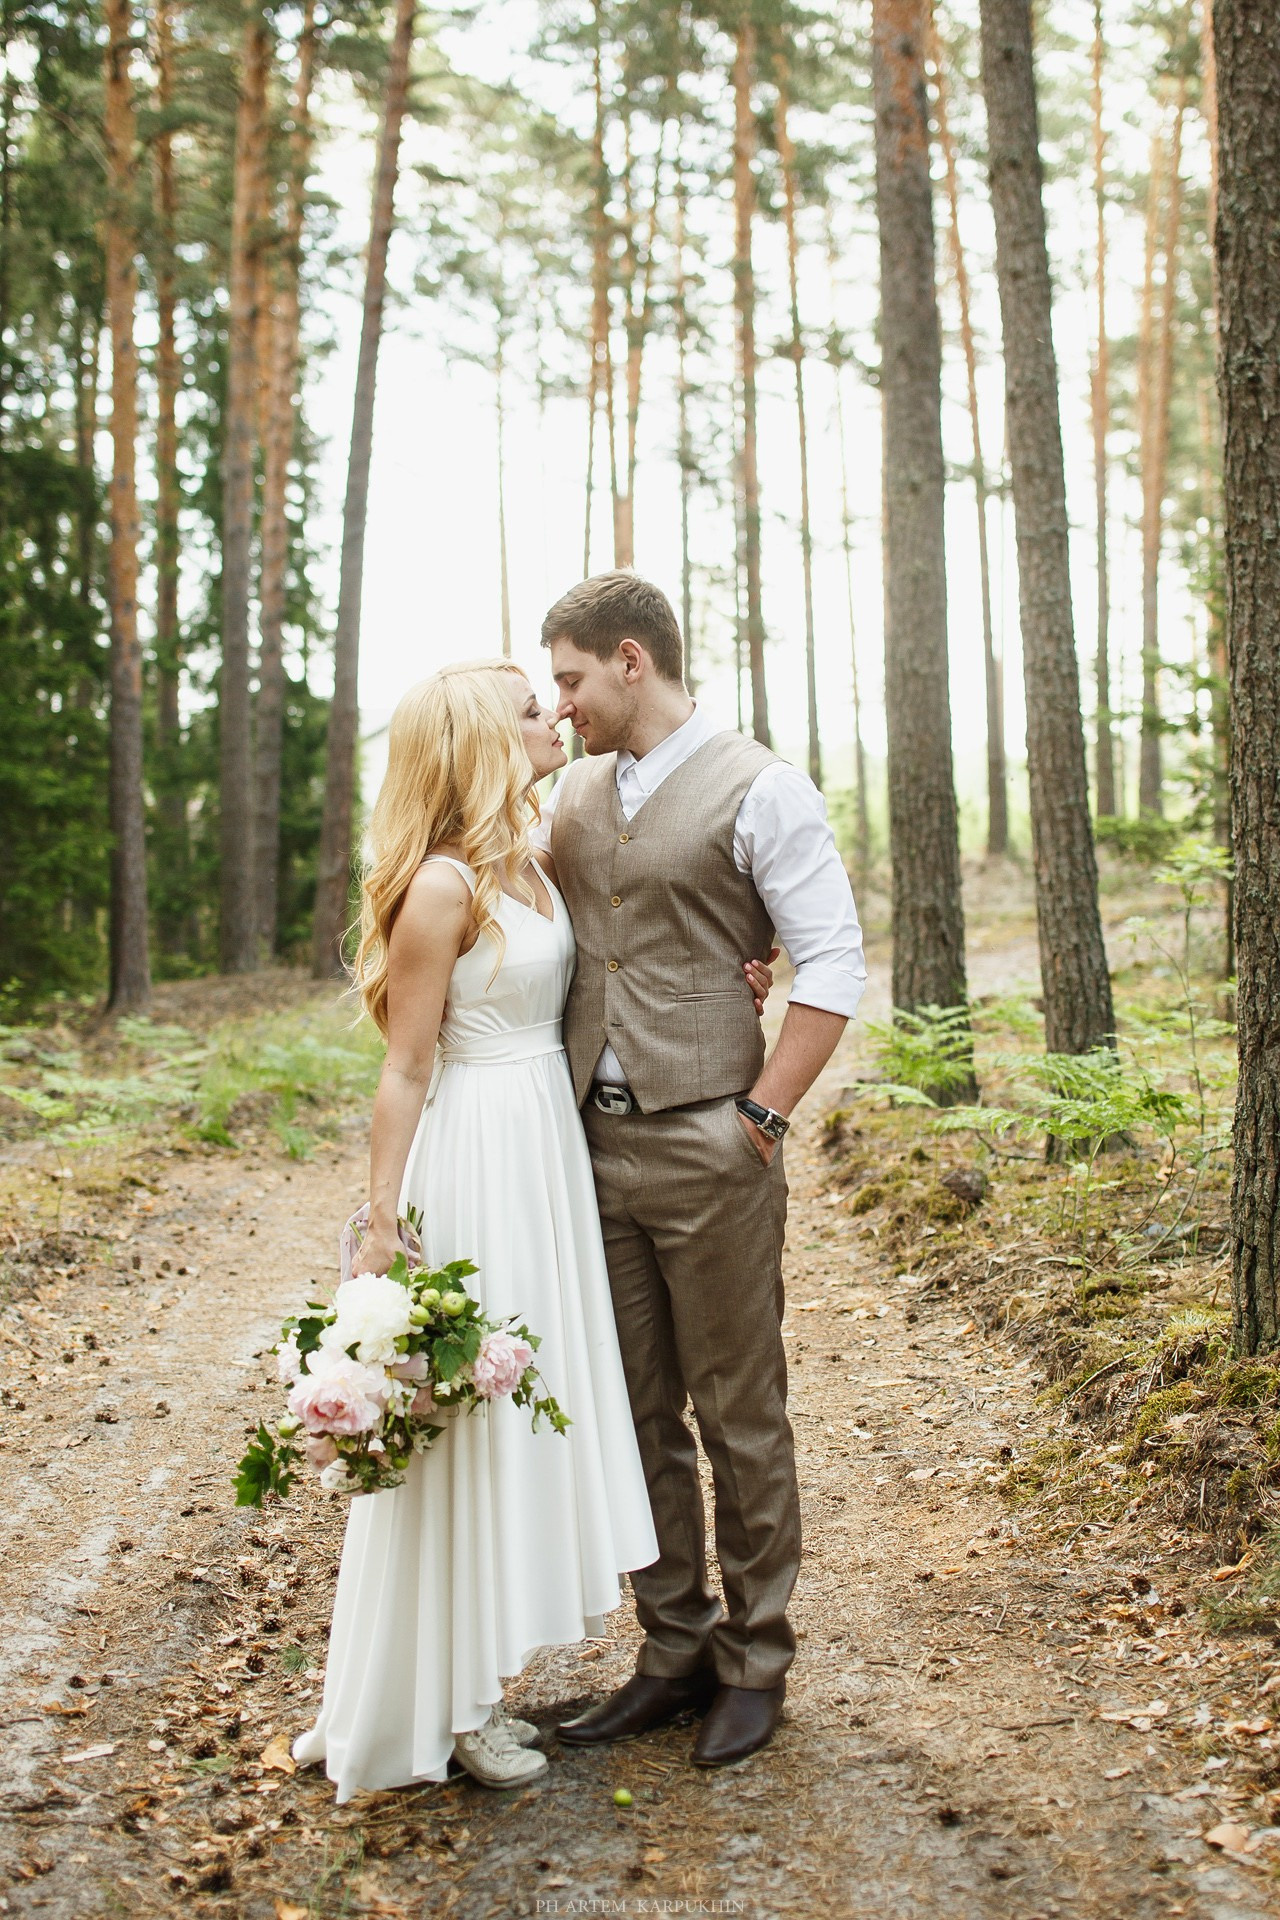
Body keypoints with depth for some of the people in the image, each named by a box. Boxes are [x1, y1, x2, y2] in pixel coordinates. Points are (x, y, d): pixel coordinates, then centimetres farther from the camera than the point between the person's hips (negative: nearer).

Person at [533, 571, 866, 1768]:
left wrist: (760, 1117, -12)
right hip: (595, 1142, 6)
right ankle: (673, 1654, 28)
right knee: (638, 1415, 13)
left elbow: (833, 971, -10)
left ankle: (753, 1664, 22)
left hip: (707, 1146, -6)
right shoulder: (572, 795, 12)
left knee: (739, 1419, 6)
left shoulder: (756, 790, -6)